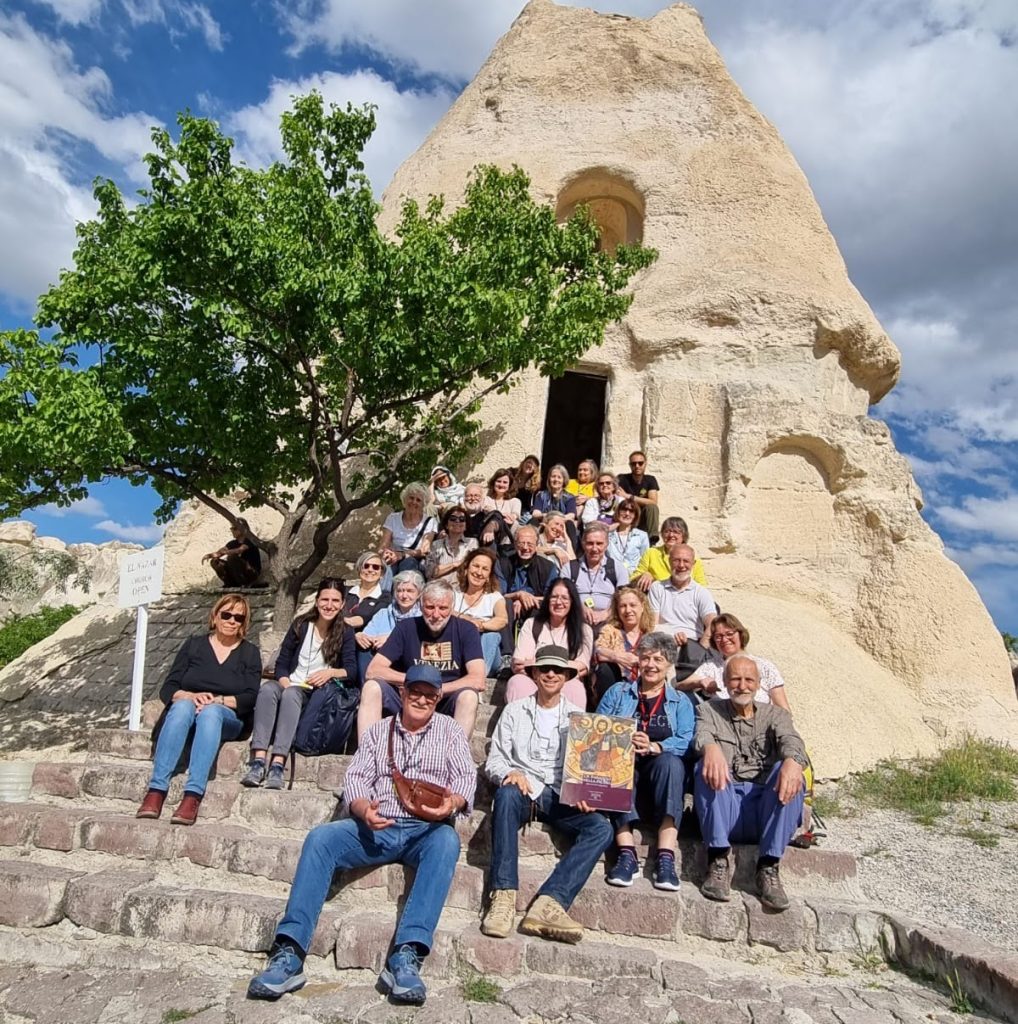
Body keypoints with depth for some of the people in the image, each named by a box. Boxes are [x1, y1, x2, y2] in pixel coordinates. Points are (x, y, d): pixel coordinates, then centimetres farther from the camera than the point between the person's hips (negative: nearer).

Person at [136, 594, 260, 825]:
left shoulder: (249, 653, 12)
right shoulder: (194, 645, 14)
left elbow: (249, 698, -1)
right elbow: (167, 689, 4)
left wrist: (218, 700, -17)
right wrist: (191, 696, -16)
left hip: (228, 717, -1)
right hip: (186, 710, 1)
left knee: (210, 712, -35)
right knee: (182, 706, -33)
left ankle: (193, 796, -47)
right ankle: (156, 791, -42)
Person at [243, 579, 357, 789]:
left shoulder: (345, 633, 5)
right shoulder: (301, 625, 10)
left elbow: (352, 671, -3)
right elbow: (281, 664, 8)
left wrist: (331, 672, -22)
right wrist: (285, 685, -11)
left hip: (320, 693, -2)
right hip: (290, 685, 2)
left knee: (291, 695, -34)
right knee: (267, 688, -31)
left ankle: (278, 765, -45)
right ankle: (258, 761, -41)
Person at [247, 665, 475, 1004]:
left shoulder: (450, 731, 14)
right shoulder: (378, 731, 16)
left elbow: (466, 777, 2)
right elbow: (355, 778, 6)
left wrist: (452, 802, -22)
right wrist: (363, 809, -17)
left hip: (426, 829, -2)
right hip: (377, 827, 2)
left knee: (447, 840, -36)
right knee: (320, 838, -24)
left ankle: (407, 955, -43)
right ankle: (289, 952, -29)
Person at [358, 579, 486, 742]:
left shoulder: (466, 630, -5)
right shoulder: (406, 628, -1)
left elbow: (478, 681, -16)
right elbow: (373, 671, -6)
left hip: (446, 704, -2)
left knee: (469, 696, -33)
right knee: (371, 687, -22)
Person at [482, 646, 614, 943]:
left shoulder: (577, 716, 19)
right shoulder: (515, 711, 16)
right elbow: (494, 759, 9)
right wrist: (510, 773, -14)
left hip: (560, 797, 2)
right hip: (522, 791, -1)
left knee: (601, 828, -27)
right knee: (506, 794, -37)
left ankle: (548, 904, -38)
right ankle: (504, 897, -36)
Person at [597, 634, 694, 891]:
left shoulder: (681, 702, 16)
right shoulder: (618, 692, 17)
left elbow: (685, 741, -3)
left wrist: (653, 747, -23)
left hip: (661, 771, 0)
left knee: (670, 761, -32)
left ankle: (666, 857, -37)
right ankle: (627, 852, -38)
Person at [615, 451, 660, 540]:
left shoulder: (650, 480, 0)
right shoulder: (622, 479, -5)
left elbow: (653, 502, -15)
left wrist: (629, 497, -20)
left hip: (643, 520, 2)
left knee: (652, 508, -27)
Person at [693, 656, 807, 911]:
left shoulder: (775, 714, 19)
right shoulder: (709, 710, 16)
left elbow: (790, 739, -4)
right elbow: (702, 734, -7)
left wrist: (793, 760, -29)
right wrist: (711, 747, -33)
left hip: (766, 808, 1)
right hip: (726, 807, -1)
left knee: (787, 772, -27)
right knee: (708, 766, -29)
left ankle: (768, 868, -25)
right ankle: (718, 862, -28)